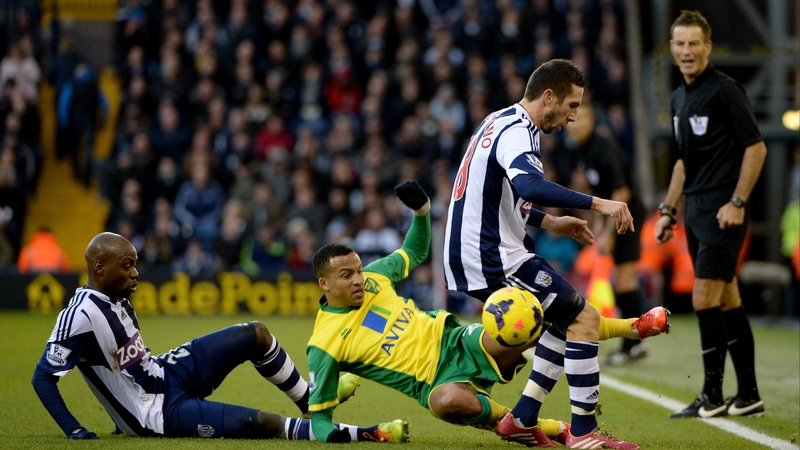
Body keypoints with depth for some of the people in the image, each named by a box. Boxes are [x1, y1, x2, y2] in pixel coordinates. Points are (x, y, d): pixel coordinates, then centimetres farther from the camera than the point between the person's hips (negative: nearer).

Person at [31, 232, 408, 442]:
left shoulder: (115, 297, 2)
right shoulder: (83, 314, -25)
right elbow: (43, 377, -24)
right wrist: (73, 431, -30)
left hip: (164, 372, 9)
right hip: (160, 412, -9)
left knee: (256, 335, 9)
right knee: (265, 424, -21)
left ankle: (310, 401, 29)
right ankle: (362, 435, -12)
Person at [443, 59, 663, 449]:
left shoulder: (499, 123, 16)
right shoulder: (515, 132, -16)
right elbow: (531, 187, -36)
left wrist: (548, 222, 21)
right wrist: (598, 204, -36)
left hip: (471, 255, 10)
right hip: (495, 260, -10)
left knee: (568, 319, 18)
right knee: (585, 318, -8)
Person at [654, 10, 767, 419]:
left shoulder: (725, 90, -11)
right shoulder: (680, 98, 15)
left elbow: (756, 147, -13)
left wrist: (737, 202, -17)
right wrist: (668, 209, 21)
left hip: (723, 211, -9)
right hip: (696, 210, 9)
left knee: (704, 300, -10)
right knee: (727, 302, 9)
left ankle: (713, 397, -4)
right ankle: (748, 396, 13)